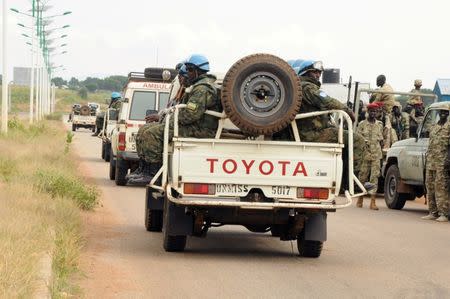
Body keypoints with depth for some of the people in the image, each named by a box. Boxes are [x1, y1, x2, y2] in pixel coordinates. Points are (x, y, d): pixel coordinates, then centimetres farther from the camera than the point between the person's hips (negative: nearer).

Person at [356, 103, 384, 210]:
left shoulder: (379, 125, 11)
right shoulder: (362, 124, 3)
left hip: (376, 155, 1)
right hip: (364, 154, -1)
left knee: (375, 177, -7)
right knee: (362, 177, 5)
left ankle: (373, 201, -11)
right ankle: (360, 199, 20)